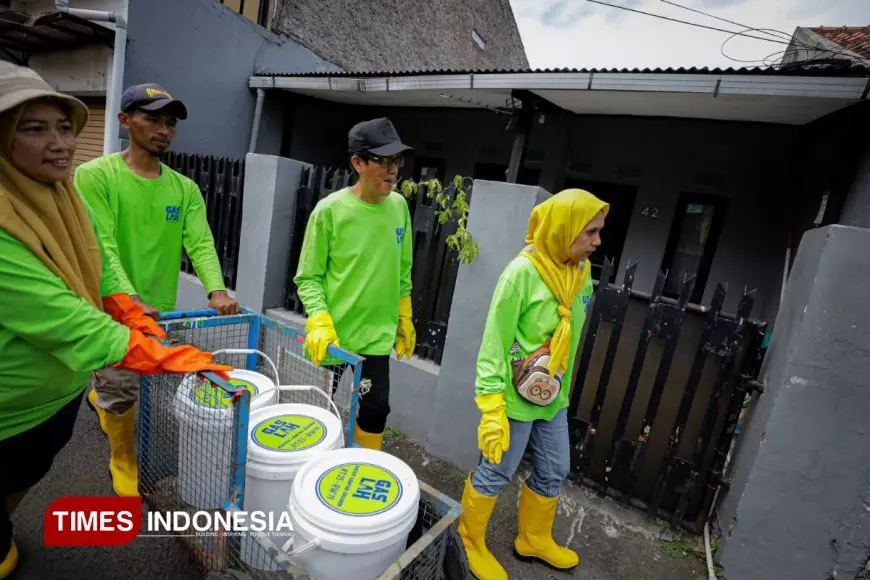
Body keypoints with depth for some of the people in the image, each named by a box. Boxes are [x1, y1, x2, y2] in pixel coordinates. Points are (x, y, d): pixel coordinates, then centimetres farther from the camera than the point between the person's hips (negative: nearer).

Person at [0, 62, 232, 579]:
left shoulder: (63, 196, -6)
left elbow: (100, 262, 3)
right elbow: (68, 323, -36)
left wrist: (132, 314, -13)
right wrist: (174, 359, -38)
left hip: (64, 387, 8)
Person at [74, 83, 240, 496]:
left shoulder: (185, 189, 4)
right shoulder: (96, 175, -9)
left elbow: (200, 243, -8)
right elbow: (100, 245, -18)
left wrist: (217, 291, -25)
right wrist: (128, 299, -31)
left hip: (160, 310, 4)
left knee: (134, 390, 20)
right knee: (122, 396, 7)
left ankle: (99, 398, 55)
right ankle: (124, 463, 33)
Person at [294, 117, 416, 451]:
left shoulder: (399, 206, -1)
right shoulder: (330, 210, -15)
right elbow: (308, 278, -9)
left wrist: (404, 319, 12)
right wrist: (320, 324, -23)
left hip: (376, 335, 4)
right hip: (333, 336, -3)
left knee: (376, 408, 13)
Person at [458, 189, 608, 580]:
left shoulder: (581, 271, 1)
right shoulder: (523, 272, -22)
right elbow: (494, 345, -20)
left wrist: (563, 388, 19)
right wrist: (491, 410, -22)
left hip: (553, 398, 8)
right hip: (517, 398, -7)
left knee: (553, 473, 22)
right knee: (496, 475, 11)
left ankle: (533, 539, 47)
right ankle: (470, 541, 38)